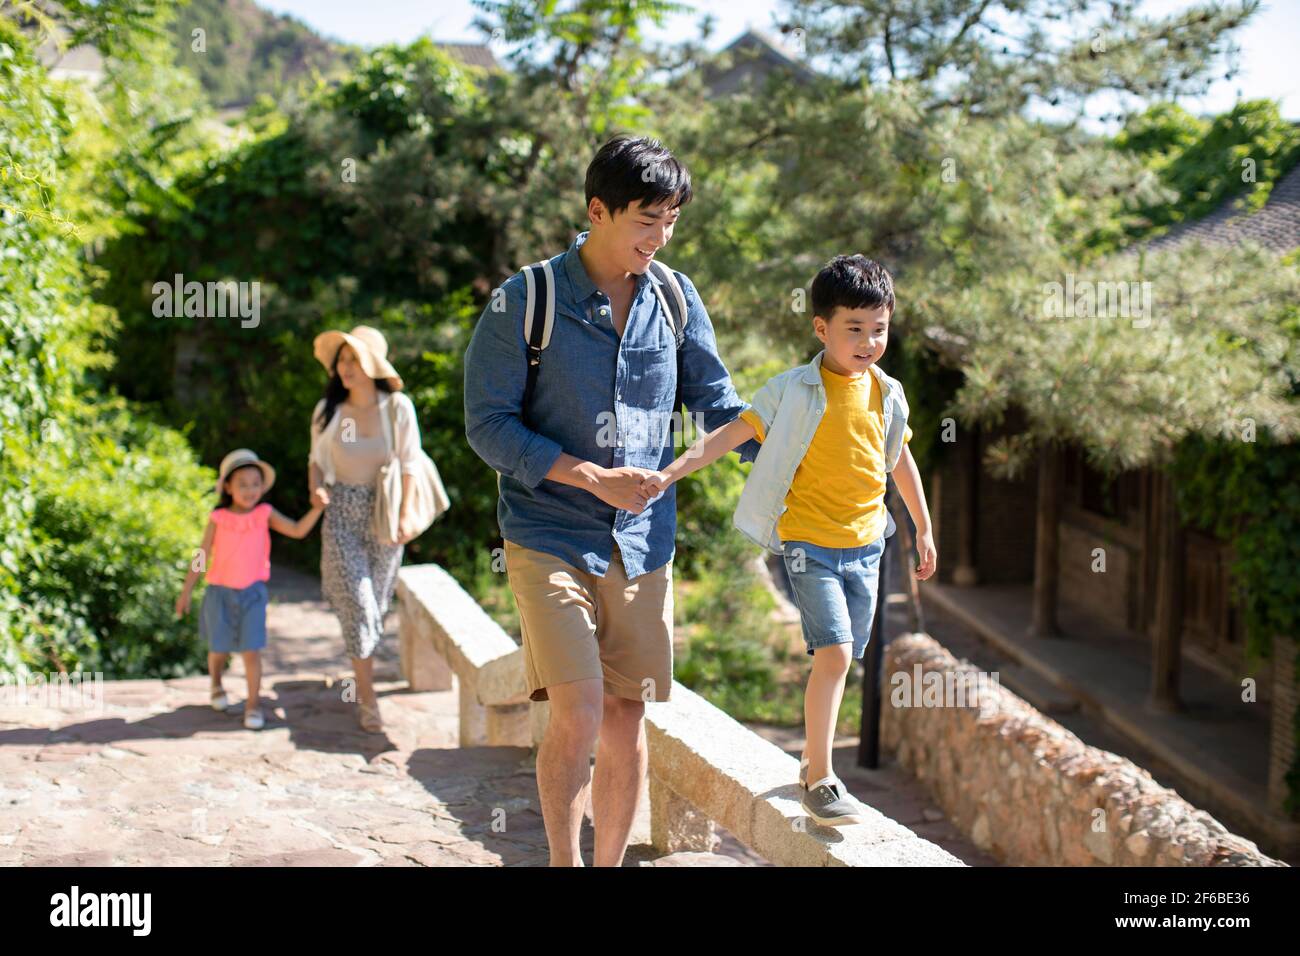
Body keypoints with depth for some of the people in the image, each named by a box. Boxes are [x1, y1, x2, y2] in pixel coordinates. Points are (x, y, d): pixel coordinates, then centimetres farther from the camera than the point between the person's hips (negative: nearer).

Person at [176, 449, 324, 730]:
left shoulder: (265, 514, -6)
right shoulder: (218, 519, -8)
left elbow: (299, 530, -12)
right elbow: (202, 556, -3)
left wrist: (317, 508, -27)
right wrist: (186, 592, -2)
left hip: (252, 593, 0)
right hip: (221, 592, 0)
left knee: (251, 651, -7)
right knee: (220, 649, 10)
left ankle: (253, 704, 7)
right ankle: (216, 684, 42)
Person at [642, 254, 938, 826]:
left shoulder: (887, 393, 5)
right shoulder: (794, 391, -10)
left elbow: (900, 462, 18)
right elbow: (732, 433, -12)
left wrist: (924, 529, 23)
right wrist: (671, 472, -23)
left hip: (866, 544, 5)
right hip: (809, 542, -5)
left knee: (839, 658, 11)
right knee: (834, 650, -16)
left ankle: (813, 761, 28)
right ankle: (820, 781, -7)